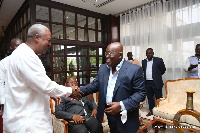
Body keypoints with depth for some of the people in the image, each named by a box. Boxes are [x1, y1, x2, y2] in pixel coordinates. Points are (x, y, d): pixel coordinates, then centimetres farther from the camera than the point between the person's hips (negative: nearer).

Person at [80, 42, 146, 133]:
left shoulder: (135, 70, -14)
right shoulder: (103, 68, 3)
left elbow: (141, 93, -13)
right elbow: (94, 85, 7)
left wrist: (121, 105, -23)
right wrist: (80, 91, -8)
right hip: (108, 114, 4)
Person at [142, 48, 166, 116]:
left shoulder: (158, 60, -3)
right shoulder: (143, 61, 8)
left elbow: (163, 69, 5)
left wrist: (157, 75, 11)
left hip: (156, 82, -4)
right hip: (147, 82, 4)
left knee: (158, 97, 4)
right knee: (149, 97, 13)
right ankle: (151, 111, 26)